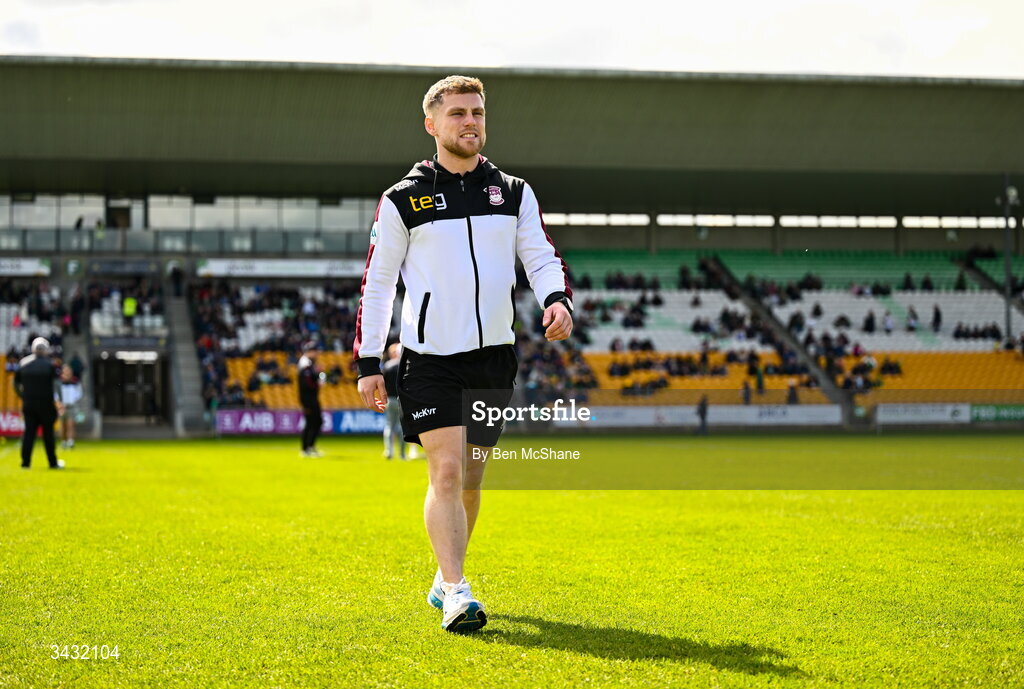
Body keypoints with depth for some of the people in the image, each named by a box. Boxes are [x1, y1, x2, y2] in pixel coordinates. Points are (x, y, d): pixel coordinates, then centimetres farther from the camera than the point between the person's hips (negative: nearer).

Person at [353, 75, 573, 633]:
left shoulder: (515, 194, 11)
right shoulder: (403, 200, 1)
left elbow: (542, 258, 9)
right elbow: (376, 283, 4)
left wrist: (558, 300, -15)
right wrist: (367, 363, 0)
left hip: (493, 354, 4)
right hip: (429, 357, -4)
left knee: (470, 478, 11)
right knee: (445, 471, -15)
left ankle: (444, 579, 28)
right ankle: (456, 594, -16)